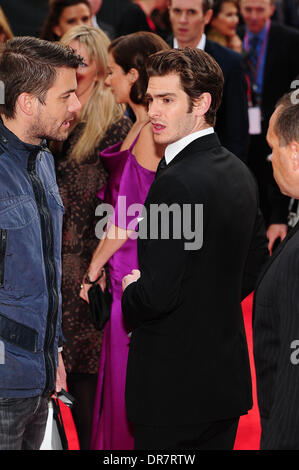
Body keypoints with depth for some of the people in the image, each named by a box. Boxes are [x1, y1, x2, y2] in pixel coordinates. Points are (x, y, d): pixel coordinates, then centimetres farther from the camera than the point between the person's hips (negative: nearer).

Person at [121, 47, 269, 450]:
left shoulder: (177, 183, -21)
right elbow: (255, 266, 19)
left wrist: (130, 294, -3)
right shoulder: (239, 172, 7)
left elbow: (157, 294, -23)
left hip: (172, 387, -9)